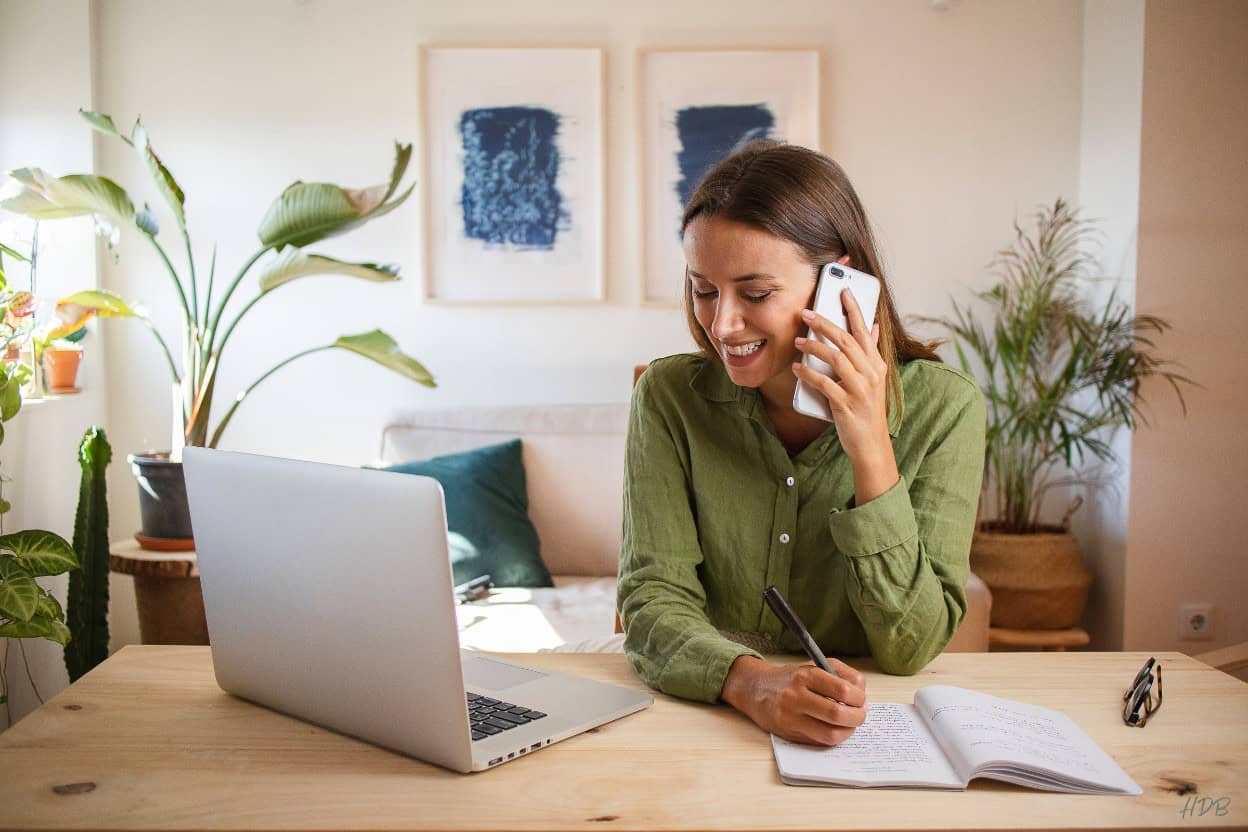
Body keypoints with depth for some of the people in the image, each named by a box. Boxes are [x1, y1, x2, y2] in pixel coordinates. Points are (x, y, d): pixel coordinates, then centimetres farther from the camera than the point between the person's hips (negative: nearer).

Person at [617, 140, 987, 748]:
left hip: (871, 738, 0)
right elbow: (653, 601, -11)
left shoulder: (942, 408, -9)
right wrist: (752, 682, -30)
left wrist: (871, 454, -22)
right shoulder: (670, 396, -6)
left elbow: (911, 649, -11)